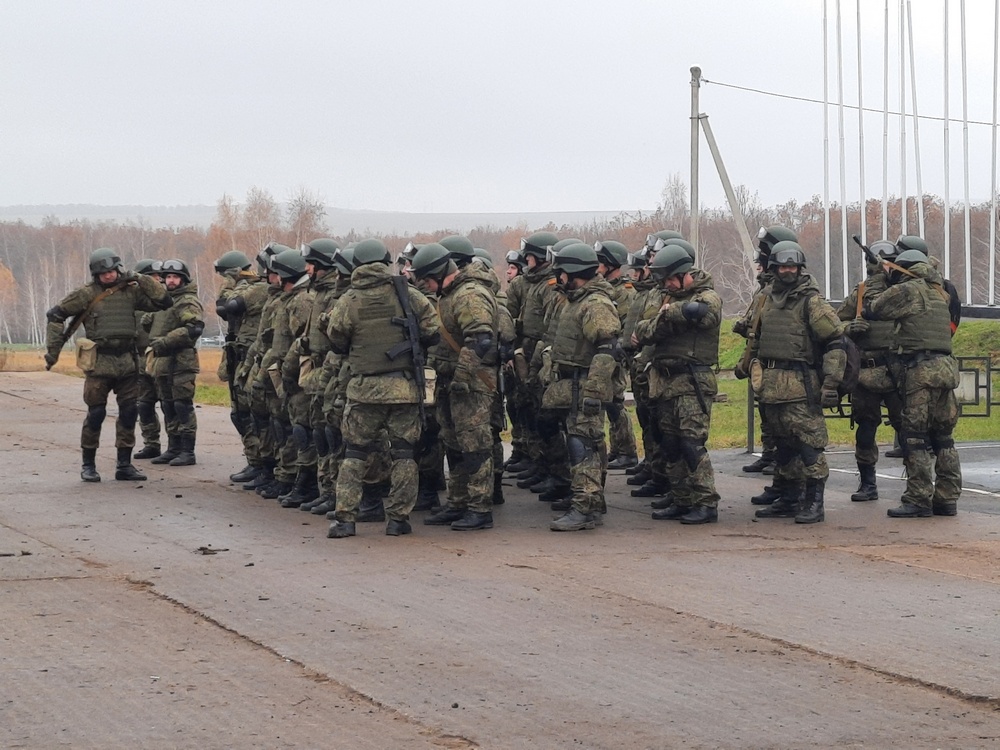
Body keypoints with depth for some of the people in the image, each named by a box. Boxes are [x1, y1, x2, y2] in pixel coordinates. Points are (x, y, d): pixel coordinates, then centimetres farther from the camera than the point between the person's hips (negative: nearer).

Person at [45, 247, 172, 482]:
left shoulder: (130, 291, 6)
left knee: (129, 413, 5)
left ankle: (124, 465, 14)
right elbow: (55, 316, -1)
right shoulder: (87, 294, -4)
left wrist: (142, 280, -3)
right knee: (96, 414, -1)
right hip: (99, 363, -4)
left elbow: (164, 302, 5)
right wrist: (52, 350, -3)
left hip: (127, 362, 4)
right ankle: (88, 465, 9)